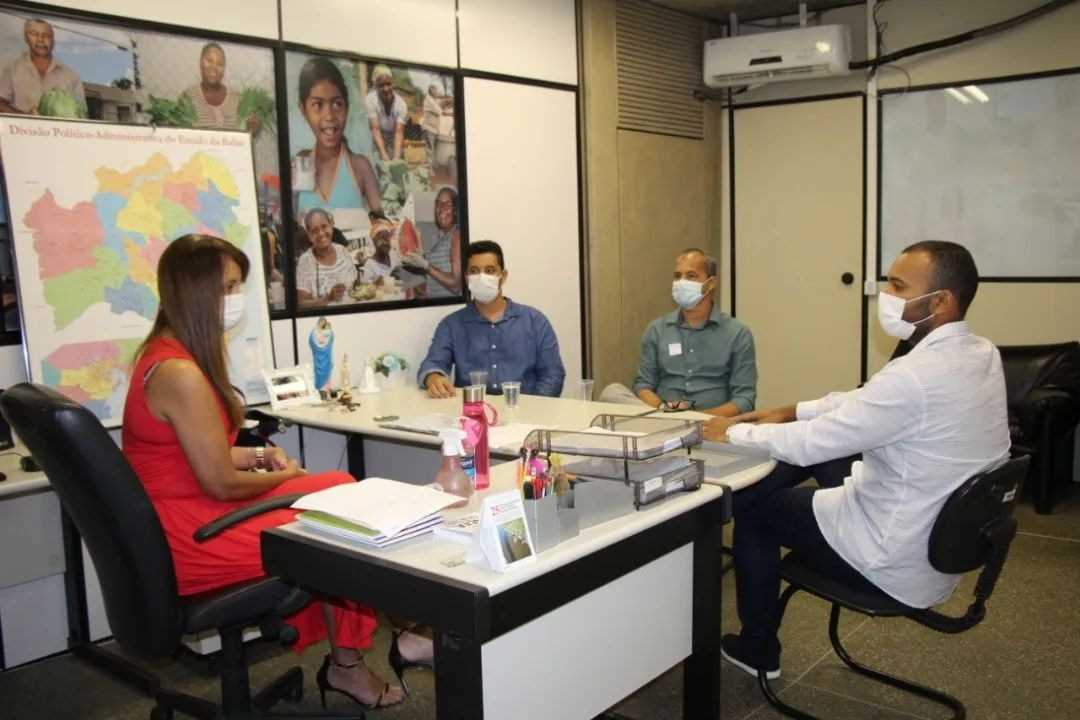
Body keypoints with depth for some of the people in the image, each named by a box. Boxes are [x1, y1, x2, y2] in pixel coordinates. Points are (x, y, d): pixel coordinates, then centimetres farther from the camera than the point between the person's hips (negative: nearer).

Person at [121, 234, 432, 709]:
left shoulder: (164, 352, 7)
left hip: (182, 514, 9)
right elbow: (222, 483, -21)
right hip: (189, 538, -9)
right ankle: (345, 663, 23)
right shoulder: (181, 373, -25)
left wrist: (256, 456, 3)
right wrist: (284, 475, -3)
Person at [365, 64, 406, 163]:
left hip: (393, 143, 2)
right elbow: (375, 130, -28)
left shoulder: (400, 104, -15)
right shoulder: (370, 100, -21)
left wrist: (396, 157, -39)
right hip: (375, 143, -2)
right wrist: (384, 155, -40)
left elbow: (399, 132, -24)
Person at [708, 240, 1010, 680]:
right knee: (823, 452, 20)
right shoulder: (981, 354, -2)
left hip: (901, 564, -8)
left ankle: (758, 649, 27)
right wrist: (791, 412, 9)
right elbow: (866, 400, 9)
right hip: (948, 540, 9)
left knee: (751, 505, 9)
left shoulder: (916, 377, -31)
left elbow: (810, 444, -23)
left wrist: (733, 432, -7)